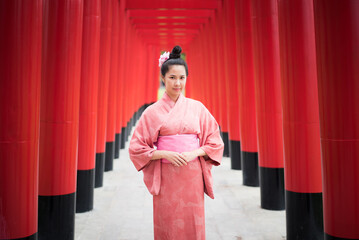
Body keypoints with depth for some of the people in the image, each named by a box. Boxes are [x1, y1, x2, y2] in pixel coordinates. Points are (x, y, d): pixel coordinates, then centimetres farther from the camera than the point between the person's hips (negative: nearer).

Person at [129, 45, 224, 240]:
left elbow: (215, 141, 7)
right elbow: (136, 148, 0)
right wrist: (165, 154, -13)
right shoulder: (153, 111, 0)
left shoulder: (197, 107, 5)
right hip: (166, 178, -1)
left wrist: (195, 152, -10)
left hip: (193, 176, 1)